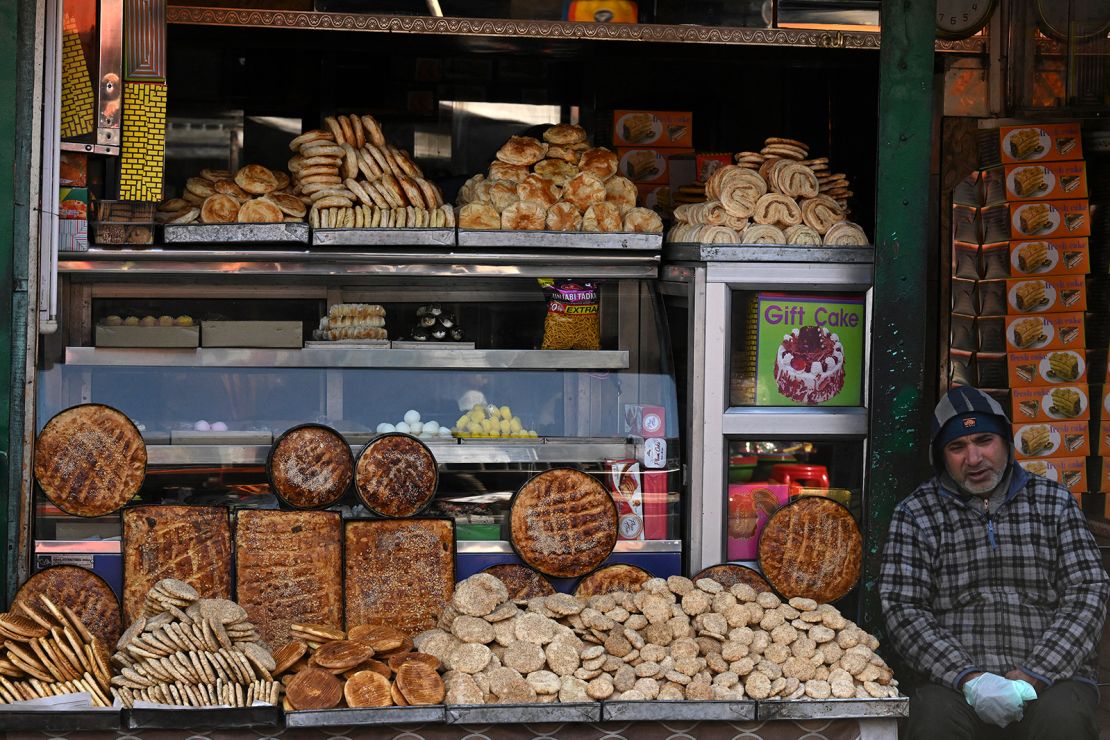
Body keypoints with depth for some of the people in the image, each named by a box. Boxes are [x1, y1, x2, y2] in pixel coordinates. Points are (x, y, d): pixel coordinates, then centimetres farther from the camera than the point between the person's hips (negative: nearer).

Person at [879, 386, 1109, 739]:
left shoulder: (1053, 501, 12)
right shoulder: (915, 513, 8)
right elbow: (902, 609, 0)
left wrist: (1032, 677, -10)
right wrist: (969, 678, -15)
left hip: (1050, 673, 0)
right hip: (955, 679, 0)